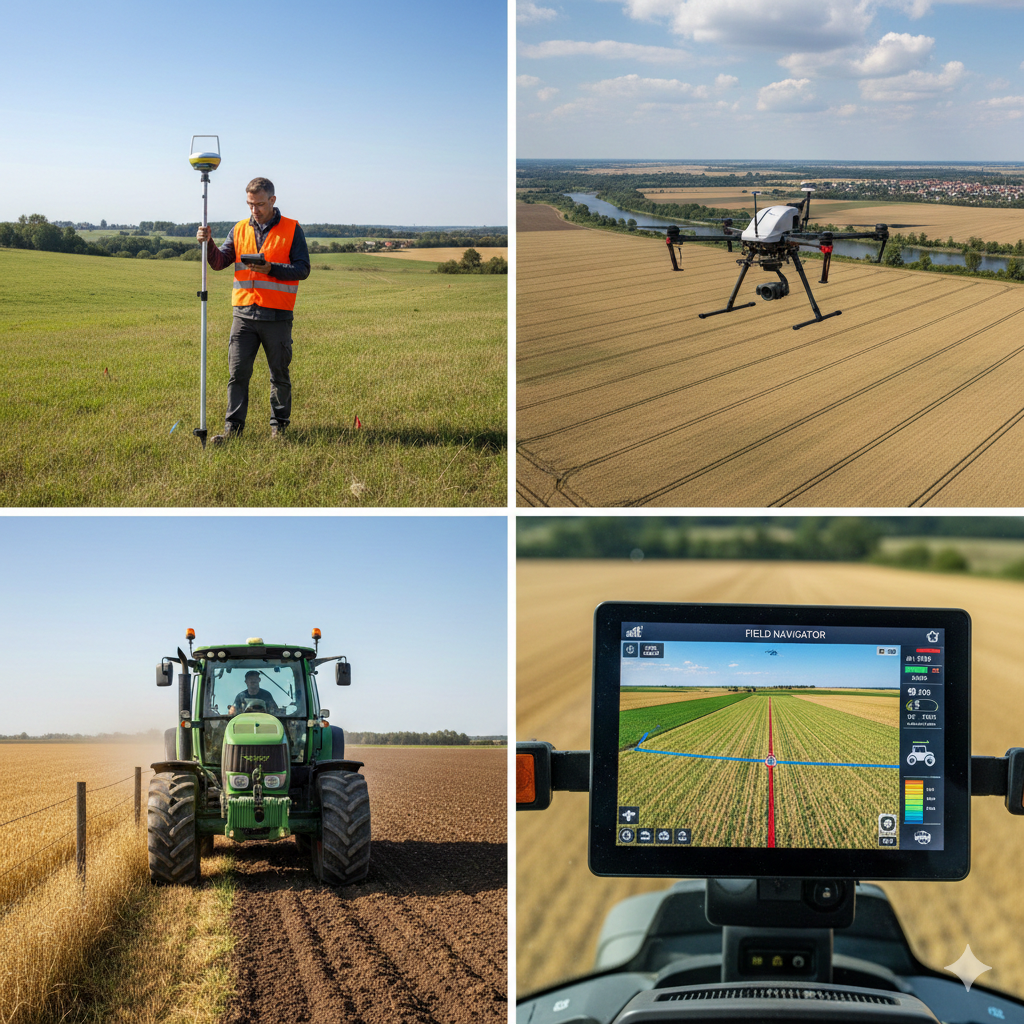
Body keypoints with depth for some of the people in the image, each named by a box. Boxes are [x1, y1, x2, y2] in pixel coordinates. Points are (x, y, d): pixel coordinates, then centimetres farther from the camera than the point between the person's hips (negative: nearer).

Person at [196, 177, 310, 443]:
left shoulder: (292, 230, 1)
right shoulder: (240, 230, 12)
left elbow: (302, 269, -4)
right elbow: (220, 262, 8)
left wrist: (271, 269, -17)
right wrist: (209, 244, -11)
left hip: (277, 316, -3)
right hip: (244, 313, 3)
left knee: (279, 374, 7)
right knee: (237, 372, -1)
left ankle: (279, 425, 19)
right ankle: (233, 427, 4)